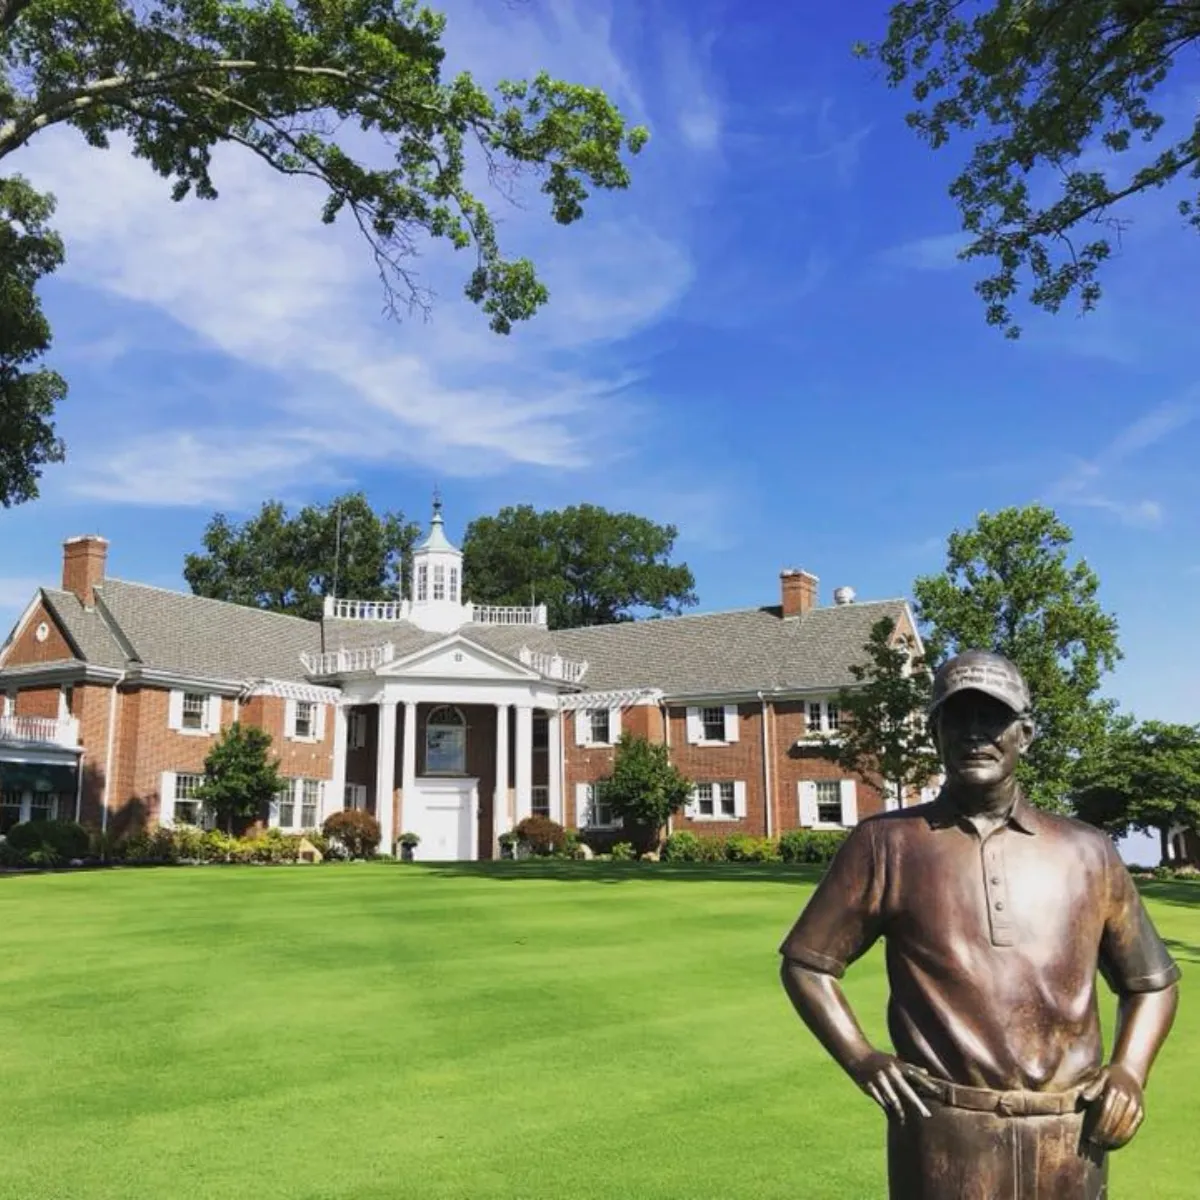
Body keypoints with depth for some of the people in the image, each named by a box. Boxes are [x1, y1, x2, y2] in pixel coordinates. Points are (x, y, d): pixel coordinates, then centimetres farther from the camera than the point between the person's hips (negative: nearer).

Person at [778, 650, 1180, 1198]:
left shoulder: (1087, 853, 7)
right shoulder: (885, 845, 0)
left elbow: (1152, 979, 18)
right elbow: (806, 963, 5)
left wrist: (1128, 1070, 2)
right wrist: (860, 1059, -7)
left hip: (1069, 1145, 3)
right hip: (944, 1140, -2)